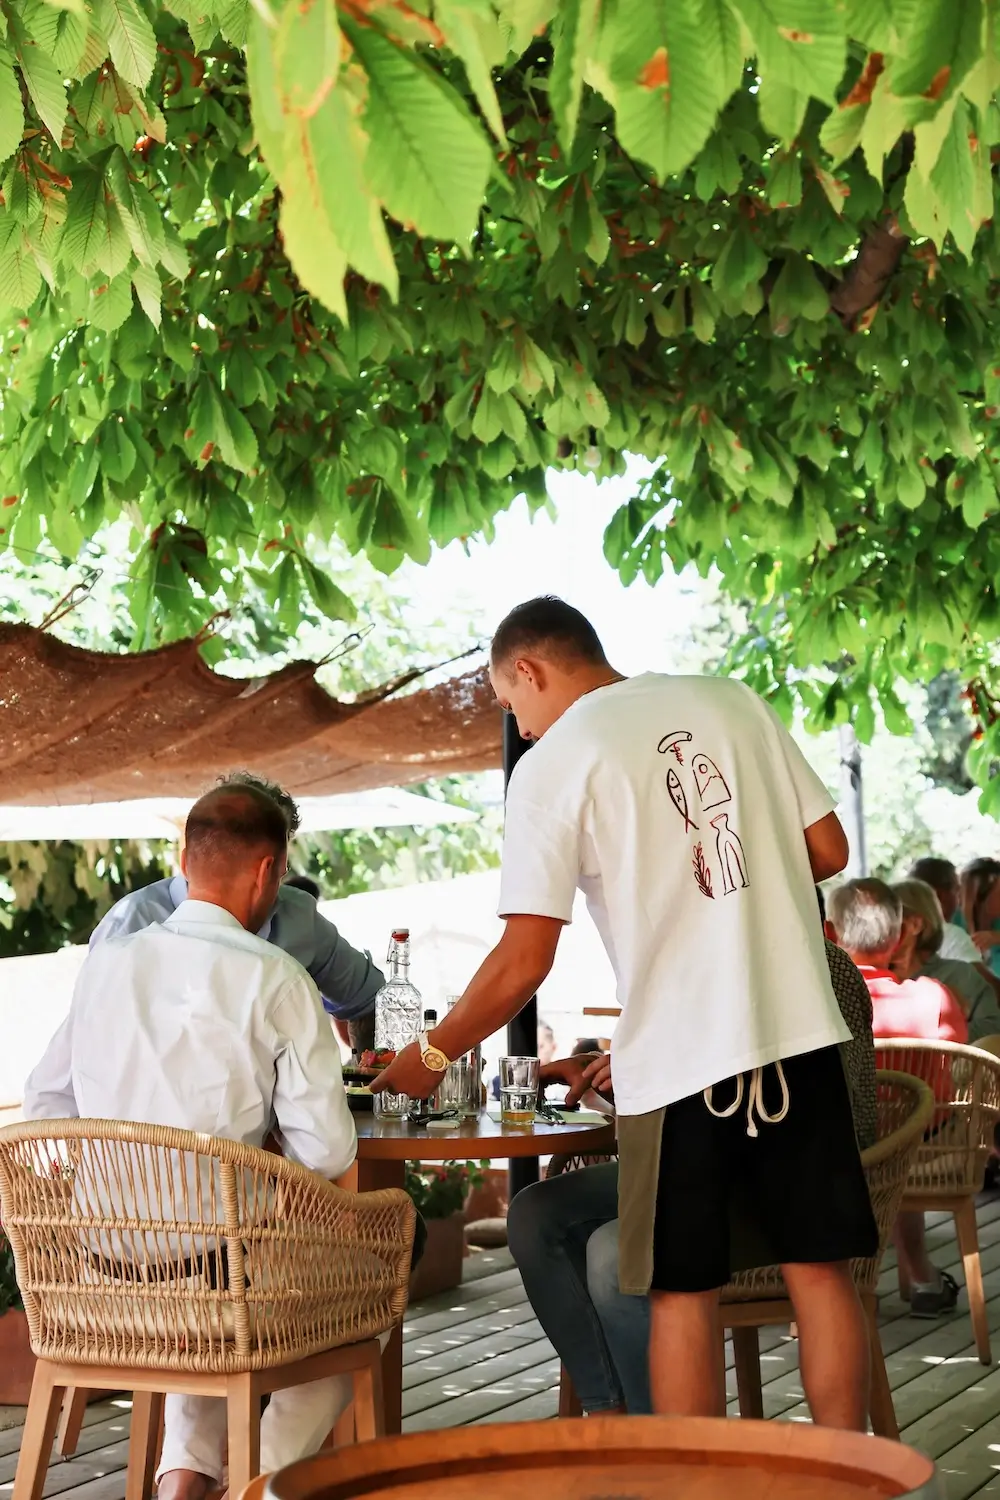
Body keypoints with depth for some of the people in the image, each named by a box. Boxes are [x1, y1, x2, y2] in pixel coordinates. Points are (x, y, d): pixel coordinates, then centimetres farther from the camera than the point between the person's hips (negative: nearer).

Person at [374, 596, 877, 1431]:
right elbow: (828, 852, 10)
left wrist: (432, 1056, 6)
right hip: (801, 1029, 4)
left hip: (682, 1059, -4)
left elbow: (524, 962, -8)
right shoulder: (734, 702, 9)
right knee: (820, 1268, 11)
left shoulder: (551, 765, -4)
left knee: (684, 1293, 8)